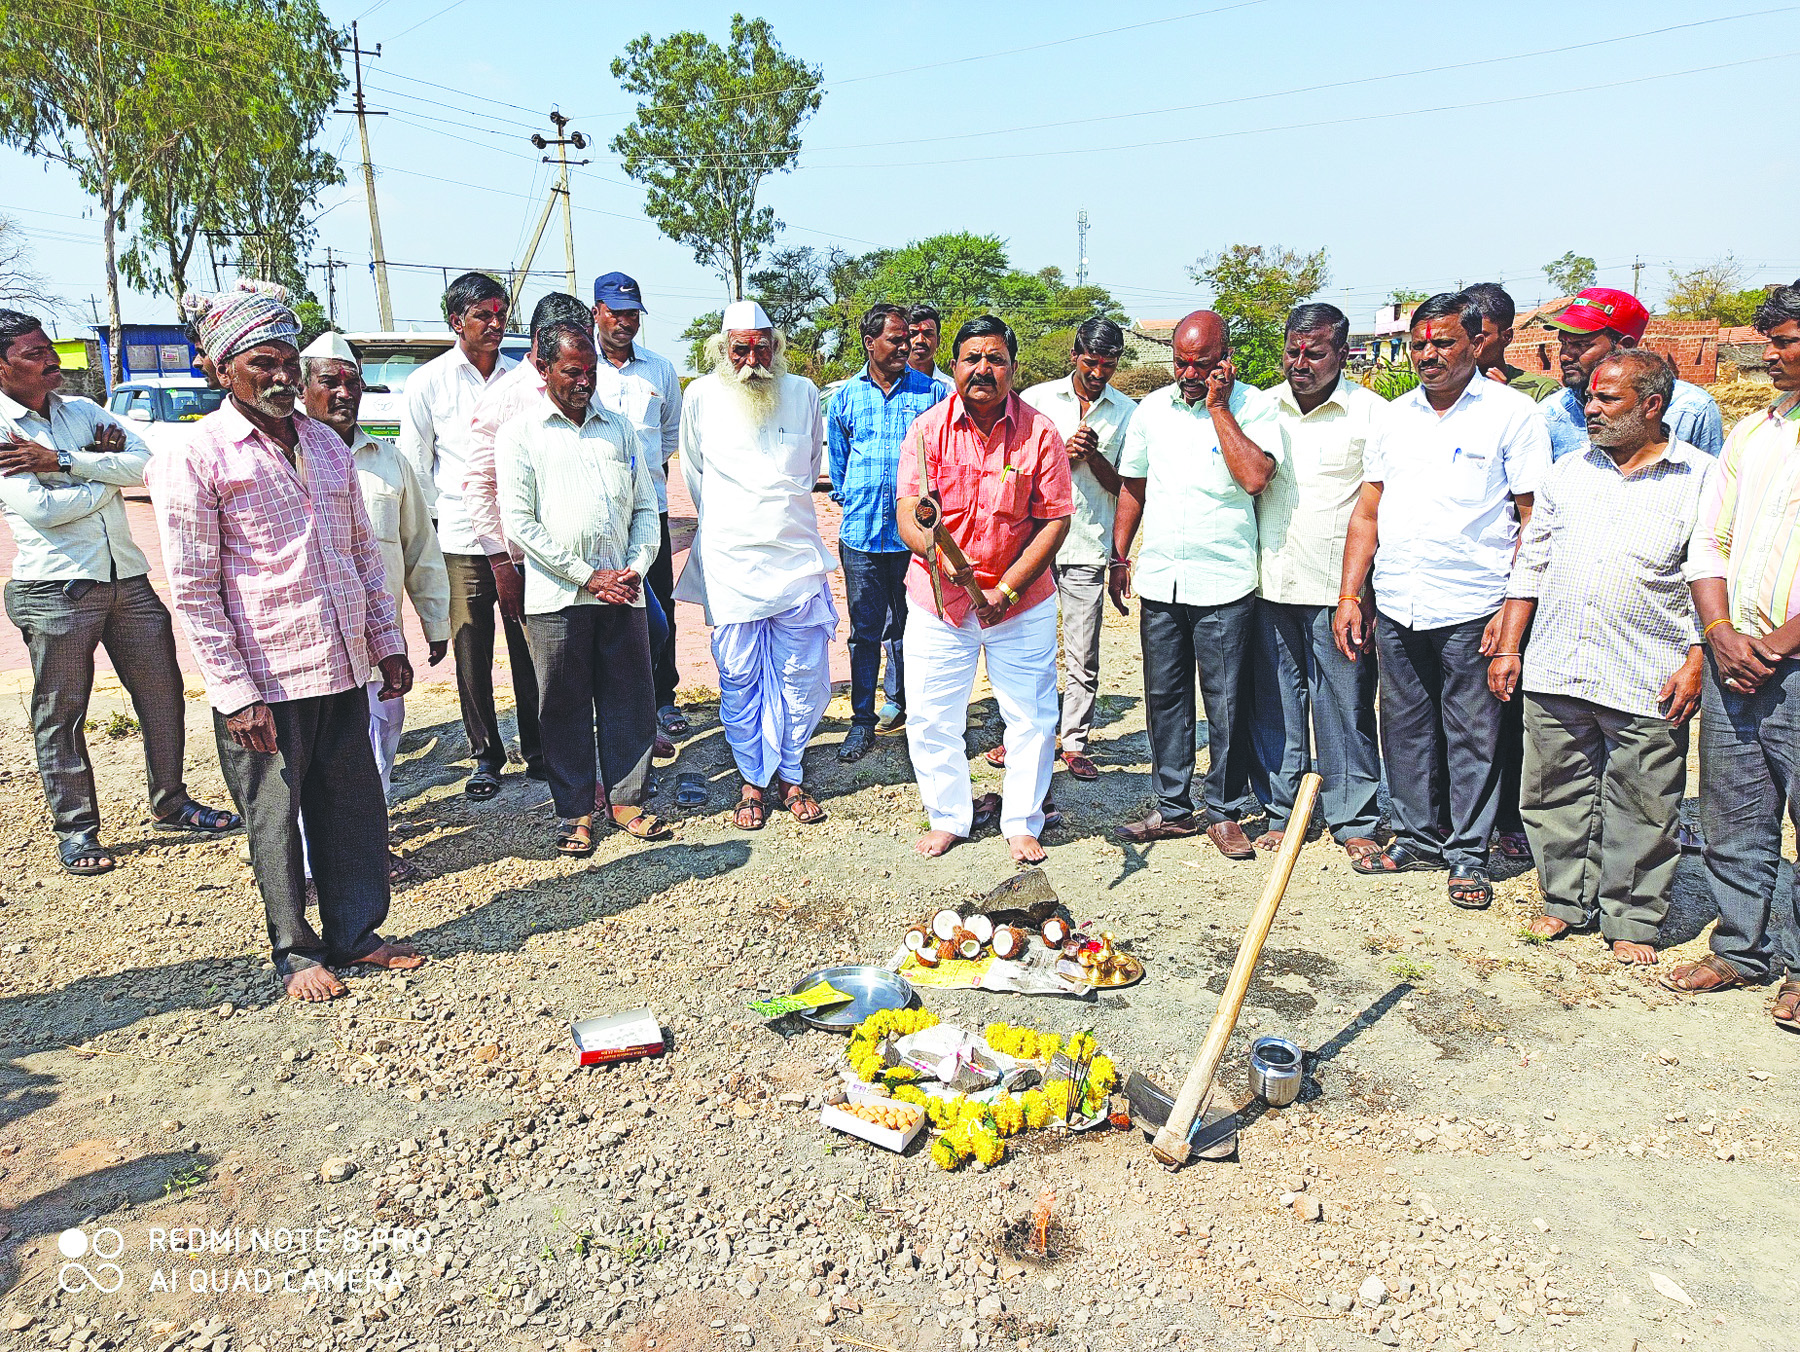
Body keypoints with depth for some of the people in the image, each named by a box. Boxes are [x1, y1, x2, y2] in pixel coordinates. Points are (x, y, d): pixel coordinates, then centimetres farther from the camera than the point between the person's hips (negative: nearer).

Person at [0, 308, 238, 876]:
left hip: (126, 576, 5)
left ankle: (171, 802, 26)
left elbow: (146, 463, -4)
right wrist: (107, 472, -3)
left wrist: (62, 461, -13)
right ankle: (76, 830, 18)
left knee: (162, 691, 10)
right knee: (61, 713, 5)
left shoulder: (84, 411, 11)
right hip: (55, 587, -5)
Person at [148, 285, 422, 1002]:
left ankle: (355, 933, 29)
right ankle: (296, 951, 25)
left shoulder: (327, 445, 11)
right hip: (265, 680, -5)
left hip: (344, 670, 6)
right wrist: (236, 695, -14)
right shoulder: (195, 458, -8)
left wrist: (388, 644, 13)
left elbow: (364, 551, 17)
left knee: (354, 802, 13)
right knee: (276, 818, 8)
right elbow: (194, 591, -10)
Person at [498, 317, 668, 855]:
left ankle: (626, 798, 21)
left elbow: (645, 505, 15)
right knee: (565, 706, 5)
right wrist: (588, 576, -10)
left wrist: (637, 567, -2)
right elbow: (518, 522, -6)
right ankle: (575, 811, 18)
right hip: (558, 595, -3)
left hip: (622, 591, 3)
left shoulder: (619, 426, 14)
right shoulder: (520, 433, 1)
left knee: (630, 697, 7)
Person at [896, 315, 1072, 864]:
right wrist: (941, 554, -31)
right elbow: (908, 516, -9)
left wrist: (1007, 588, -16)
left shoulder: (1039, 432, -5)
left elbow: (1055, 520, -7)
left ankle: (1022, 823, 27)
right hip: (937, 598, 1)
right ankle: (949, 817, 28)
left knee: (1031, 716, 7)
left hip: (1021, 602, 0)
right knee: (929, 716, 6)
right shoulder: (928, 428, -4)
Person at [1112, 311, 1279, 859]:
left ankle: (1224, 810, 17)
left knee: (1225, 702, 2)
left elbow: (1255, 477, -21)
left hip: (1224, 584, -4)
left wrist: (1218, 408, -16)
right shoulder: (1151, 408, 9)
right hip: (1159, 581, 5)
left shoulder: (1253, 406, -5)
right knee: (1164, 697, 10)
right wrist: (1119, 557, 14)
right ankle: (1173, 808, 22)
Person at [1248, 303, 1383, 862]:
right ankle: (1282, 810, 22)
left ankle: (1353, 819, 16)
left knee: (1345, 705, 3)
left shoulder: (1371, 413, -2)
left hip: (1338, 587, -3)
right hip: (1270, 584, 4)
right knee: (1275, 701, 10)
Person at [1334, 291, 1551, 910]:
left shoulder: (1511, 413, -3)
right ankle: (1415, 836, 27)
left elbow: (1534, 520, -5)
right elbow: (1368, 512, 14)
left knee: (1472, 736, 4)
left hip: (1471, 609, -5)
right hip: (1395, 607, 5)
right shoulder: (1394, 416, 12)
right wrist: (1349, 595, 7)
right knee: (1404, 728, 12)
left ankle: (1469, 852, 18)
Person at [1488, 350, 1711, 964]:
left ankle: (1632, 921, 20)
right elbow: (1532, 563, 15)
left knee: (1642, 809, 5)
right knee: (1556, 796, 11)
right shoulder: (1567, 472, 12)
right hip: (1554, 672, 4)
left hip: (1647, 683, -3)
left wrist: (1696, 662, -9)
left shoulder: (1700, 477, 1)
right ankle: (1566, 902, 27)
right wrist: (1508, 647, 10)